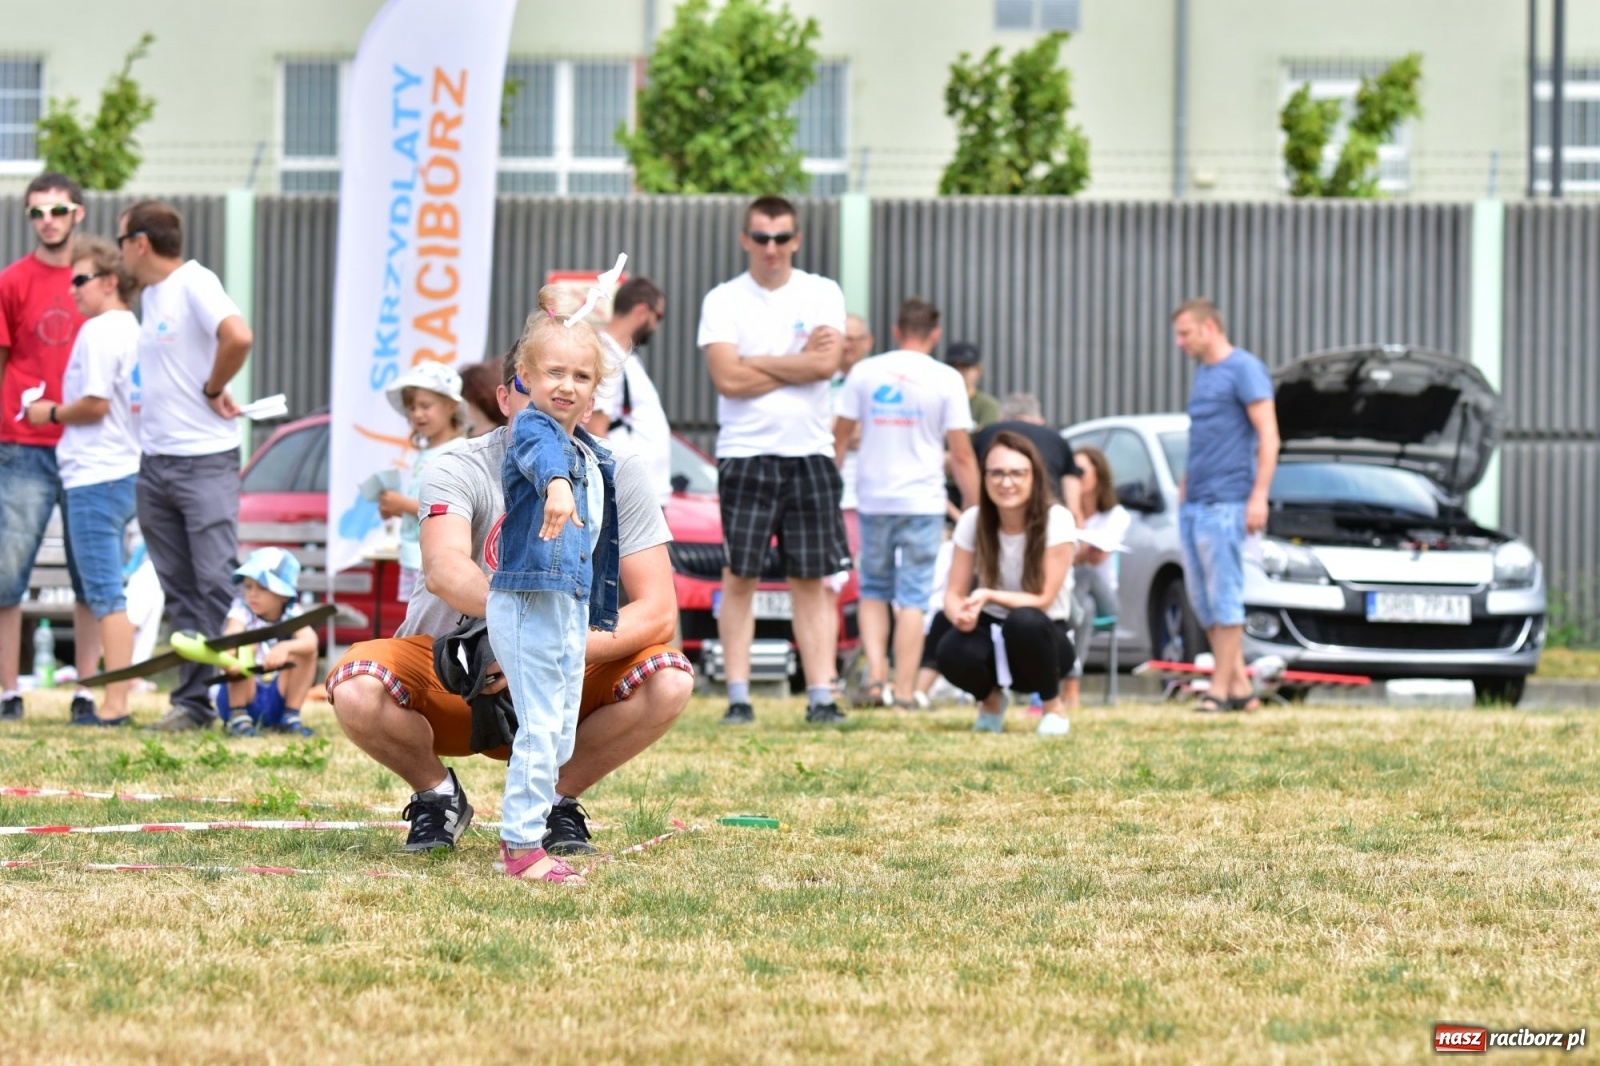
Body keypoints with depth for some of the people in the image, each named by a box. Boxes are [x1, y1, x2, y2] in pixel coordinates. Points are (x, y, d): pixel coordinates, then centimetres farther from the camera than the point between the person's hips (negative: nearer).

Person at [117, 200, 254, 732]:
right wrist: (146, 406, 10)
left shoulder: (194, 284, -10)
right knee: (180, 590, 7)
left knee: (217, 582, -10)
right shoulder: (149, 295, 16)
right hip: (154, 462, 8)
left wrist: (213, 390, -14)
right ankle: (192, 702, 9)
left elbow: (238, 337, -26)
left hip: (205, 461, -8)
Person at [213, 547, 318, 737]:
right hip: (240, 696, -2)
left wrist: (286, 647, -49)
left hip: (277, 699, 2)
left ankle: (290, 717, -8)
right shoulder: (242, 611, -11)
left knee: (307, 651, -16)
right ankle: (238, 717, -18)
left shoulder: (292, 615, -5)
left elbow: (310, 641, -26)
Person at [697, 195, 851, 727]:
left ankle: (821, 697, 1)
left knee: (811, 580, 1)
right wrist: (798, 362, -6)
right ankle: (738, 697, 1)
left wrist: (756, 363, -8)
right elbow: (727, 378, -10)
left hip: (810, 454, 1)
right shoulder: (723, 300, 3)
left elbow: (826, 363, -9)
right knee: (740, 577, -2)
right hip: (745, 455, -1)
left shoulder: (822, 294, 7)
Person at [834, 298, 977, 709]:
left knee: (873, 592, 15)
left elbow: (840, 437, 6)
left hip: (873, 500, 2)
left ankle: (875, 676, -3)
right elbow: (961, 454, -5)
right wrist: (975, 509, 2)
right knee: (912, 599, 0)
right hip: (923, 501, -2)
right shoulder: (946, 380, -3)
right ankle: (904, 694, -4)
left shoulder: (864, 372, 3)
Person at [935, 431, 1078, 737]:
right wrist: (961, 614, -31)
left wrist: (988, 596, -33)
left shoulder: (1056, 520, -16)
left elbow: (1044, 600, -17)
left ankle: (1053, 706, -10)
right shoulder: (973, 522, -6)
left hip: (1046, 636, -2)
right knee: (952, 652, -33)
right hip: (994, 634, 2)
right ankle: (990, 700, 5)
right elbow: (955, 593, -5)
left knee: (1024, 622, -39)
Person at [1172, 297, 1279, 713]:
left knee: (1223, 596, -7)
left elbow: (1268, 436, -12)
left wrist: (1259, 496, -18)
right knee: (1200, 598, 8)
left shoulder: (1244, 370, -8)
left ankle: (1221, 689, -5)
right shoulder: (1202, 373, 18)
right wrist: (1188, 480, 17)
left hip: (1225, 502, -9)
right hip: (1193, 503, 9)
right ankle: (1240, 686, 13)